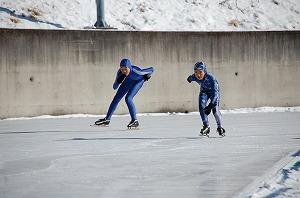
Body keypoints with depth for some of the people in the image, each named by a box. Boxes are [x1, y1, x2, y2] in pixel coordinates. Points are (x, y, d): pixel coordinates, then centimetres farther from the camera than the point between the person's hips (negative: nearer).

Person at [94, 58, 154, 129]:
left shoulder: (137, 71, -43)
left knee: (128, 98, -23)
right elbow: (115, 87, -26)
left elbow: (152, 69, -28)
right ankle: (107, 119, 18)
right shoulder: (120, 73, -33)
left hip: (139, 80, -5)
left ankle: (134, 121, -13)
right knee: (117, 97, 6)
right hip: (129, 80, 5)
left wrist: (147, 76, -12)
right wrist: (118, 81, -45)